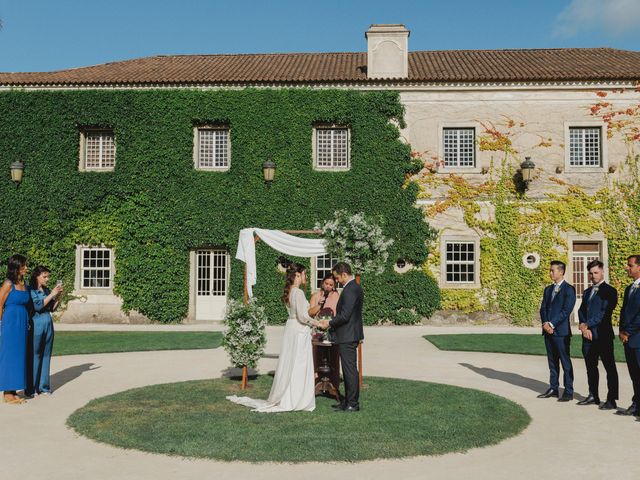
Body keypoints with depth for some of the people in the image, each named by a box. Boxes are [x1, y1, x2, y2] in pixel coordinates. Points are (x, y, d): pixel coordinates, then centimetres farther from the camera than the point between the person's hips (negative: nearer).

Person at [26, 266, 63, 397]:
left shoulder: (46, 290, 11)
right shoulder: (30, 290, -7)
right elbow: (37, 305, -17)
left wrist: (58, 296, 1)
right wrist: (52, 294, -14)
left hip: (48, 325, 6)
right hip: (36, 325, -6)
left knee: (46, 356, 9)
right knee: (34, 357, -3)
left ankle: (43, 387, 16)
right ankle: (31, 389, 4)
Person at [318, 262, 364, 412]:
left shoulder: (350, 289, -19)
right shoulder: (355, 287, 13)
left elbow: (345, 315, -23)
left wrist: (329, 323, -9)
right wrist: (332, 322, 14)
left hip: (348, 336, -11)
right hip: (351, 334, 11)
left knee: (350, 369, -3)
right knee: (349, 369, 15)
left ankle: (353, 404, 5)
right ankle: (348, 401, 23)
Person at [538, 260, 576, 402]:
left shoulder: (568, 289, -6)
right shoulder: (548, 289, 17)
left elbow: (566, 310, -14)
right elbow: (543, 308, 13)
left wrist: (552, 324, -15)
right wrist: (545, 323, -4)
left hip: (561, 331, -7)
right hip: (548, 331, 7)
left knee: (565, 362, -1)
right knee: (552, 362, 12)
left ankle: (568, 391, 4)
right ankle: (553, 389, 19)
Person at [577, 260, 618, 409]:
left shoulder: (609, 291, -5)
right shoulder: (587, 292, 18)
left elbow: (604, 313, -14)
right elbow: (581, 310, 11)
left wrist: (587, 325, -13)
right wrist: (583, 326, -7)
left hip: (603, 335, -7)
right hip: (588, 335, 7)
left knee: (610, 368, -2)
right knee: (591, 367, 13)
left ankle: (611, 400, 1)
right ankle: (593, 396, 23)